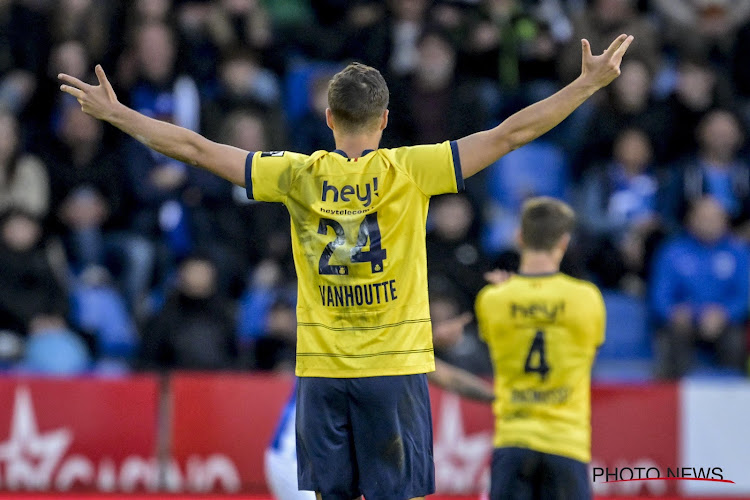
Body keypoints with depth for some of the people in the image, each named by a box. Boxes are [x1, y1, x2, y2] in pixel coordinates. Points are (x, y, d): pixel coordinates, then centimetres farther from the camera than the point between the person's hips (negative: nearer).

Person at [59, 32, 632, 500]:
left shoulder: (299, 176, 0)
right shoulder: (408, 171, -5)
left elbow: (195, 148, 5)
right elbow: (511, 134, -5)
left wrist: (115, 113, 15)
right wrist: (590, 83, 0)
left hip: (321, 372, 2)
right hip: (396, 368, -2)